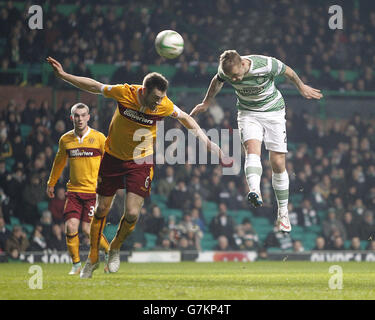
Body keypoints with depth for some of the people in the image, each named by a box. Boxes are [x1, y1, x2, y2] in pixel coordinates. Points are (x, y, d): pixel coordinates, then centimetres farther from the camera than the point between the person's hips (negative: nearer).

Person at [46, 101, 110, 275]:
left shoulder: (99, 138, -4)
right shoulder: (65, 140, 5)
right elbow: (59, 162, 22)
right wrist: (51, 183, 30)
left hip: (94, 191, -3)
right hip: (74, 190, 3)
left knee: (88, 229, -11)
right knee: (71, 226, -10)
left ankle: (110, 252, 15)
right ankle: (76, 264, 8)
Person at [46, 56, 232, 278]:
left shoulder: (164, 106, -20)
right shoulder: (123, 93, -22)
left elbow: (186, 119, -1)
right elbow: (94, 87, -6)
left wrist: (209, 144, -2)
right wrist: (63, 75, -5)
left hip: (141, 161, -1)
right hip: (113, 157, 1)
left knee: (132, 214, -12)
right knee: (101, 210, 6)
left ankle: (115, 249, 19)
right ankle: (93, 258, 25)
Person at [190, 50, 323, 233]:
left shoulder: (266, 65, -27)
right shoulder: (225, 71, -17)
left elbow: (288, 71, -6)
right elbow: (217, 81, 9)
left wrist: (302, 87, 11)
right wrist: (207, 103, 23)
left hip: (273, 111, -1)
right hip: (248, 113, 2)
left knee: (278, 163, -5)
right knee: (252, 149, -28)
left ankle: (283, 213, 7)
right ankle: (255, 191, -52)